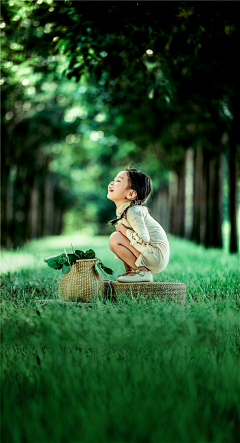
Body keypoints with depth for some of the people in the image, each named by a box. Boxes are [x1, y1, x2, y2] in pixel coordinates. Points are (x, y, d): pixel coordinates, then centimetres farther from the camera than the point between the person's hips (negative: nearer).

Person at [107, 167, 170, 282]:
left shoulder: (133, 211, -19)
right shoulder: (122, 210, 10)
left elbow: (143, 240, -30)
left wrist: (123, 230, -17)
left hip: (157, 256, -10)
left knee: (115, 239, -20)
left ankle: (142, 272, -10)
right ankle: (130, 271, 14)